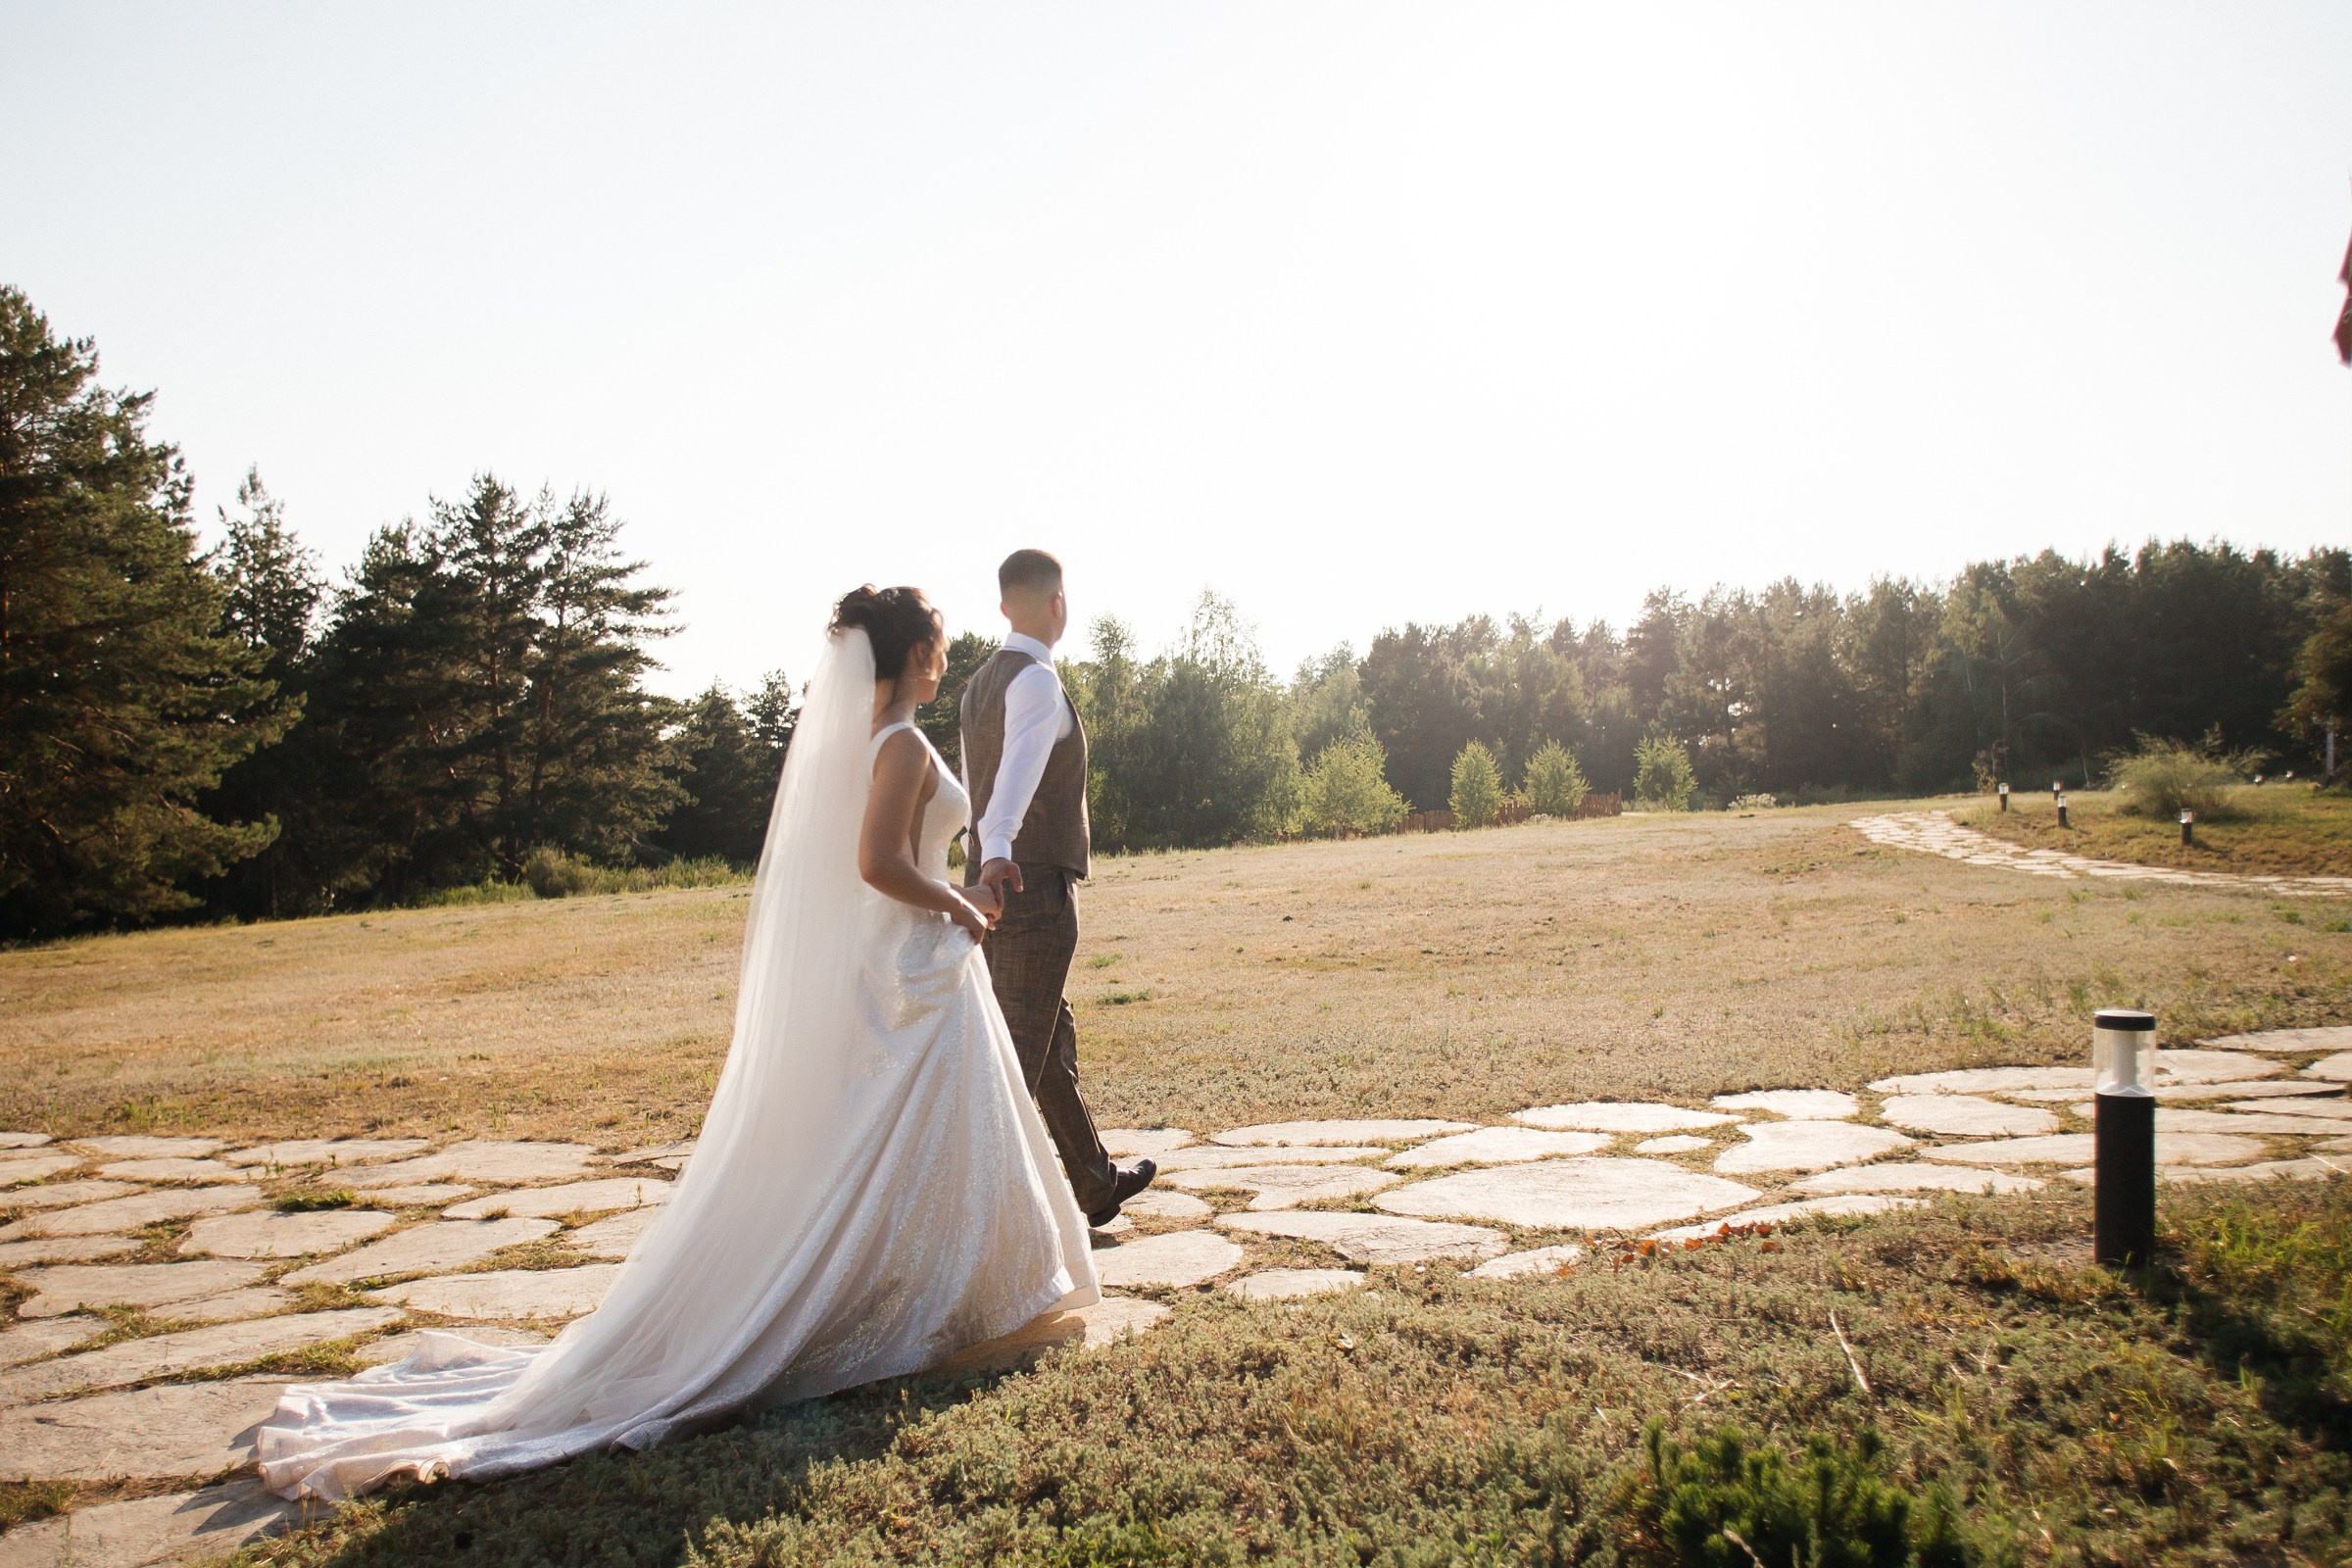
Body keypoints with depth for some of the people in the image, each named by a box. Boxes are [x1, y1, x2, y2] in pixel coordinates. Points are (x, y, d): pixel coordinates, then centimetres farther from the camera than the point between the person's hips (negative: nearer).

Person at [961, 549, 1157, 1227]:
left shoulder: (978, 685, 15)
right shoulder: (1037, 681, -13)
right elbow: (1020, 767, -32)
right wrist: (999, 852, -47)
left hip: (994, 886, 10)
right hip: (1035, 889, -10)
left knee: (1054, 1041, 19)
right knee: (1018, 1056, -4)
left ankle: (1097, 1185, 34)